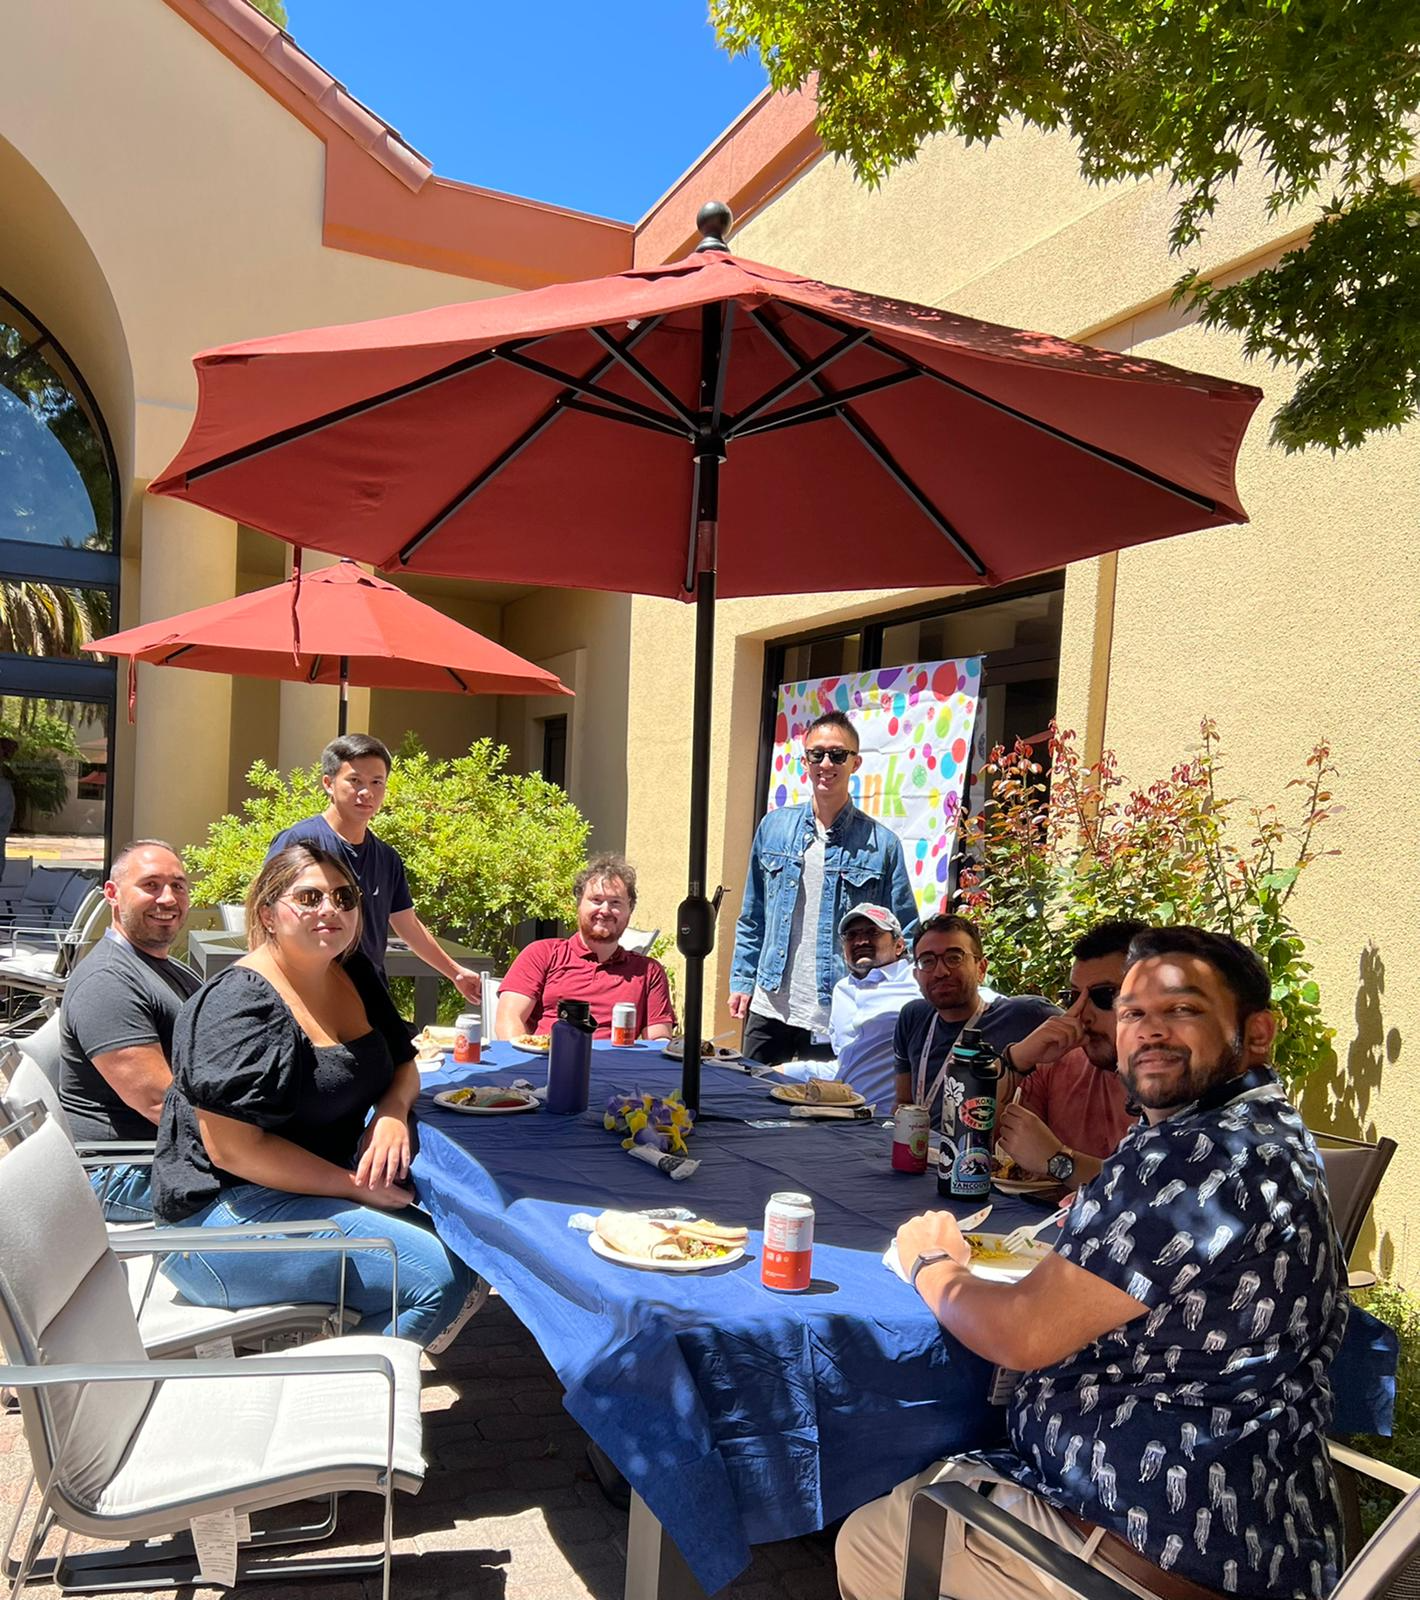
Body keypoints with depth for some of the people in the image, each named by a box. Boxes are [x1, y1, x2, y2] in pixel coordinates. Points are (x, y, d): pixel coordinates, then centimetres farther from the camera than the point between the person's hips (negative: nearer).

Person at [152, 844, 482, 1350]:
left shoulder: (353, 972, 8)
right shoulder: (238, 1005, -17)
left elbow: (402, 1064, 19)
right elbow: (233, 1148, -22)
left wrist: (392, 1111, -5)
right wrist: (355, 1186, -17)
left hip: (325, 1185, 9)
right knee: (440, 1277, -22)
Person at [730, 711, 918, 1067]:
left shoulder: (881, 843, -3)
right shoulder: (774, 827, 6)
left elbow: (904, 933, 1)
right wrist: (742, 981, 8)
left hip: (838, 1020, -2)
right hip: (769, 1010, 3)